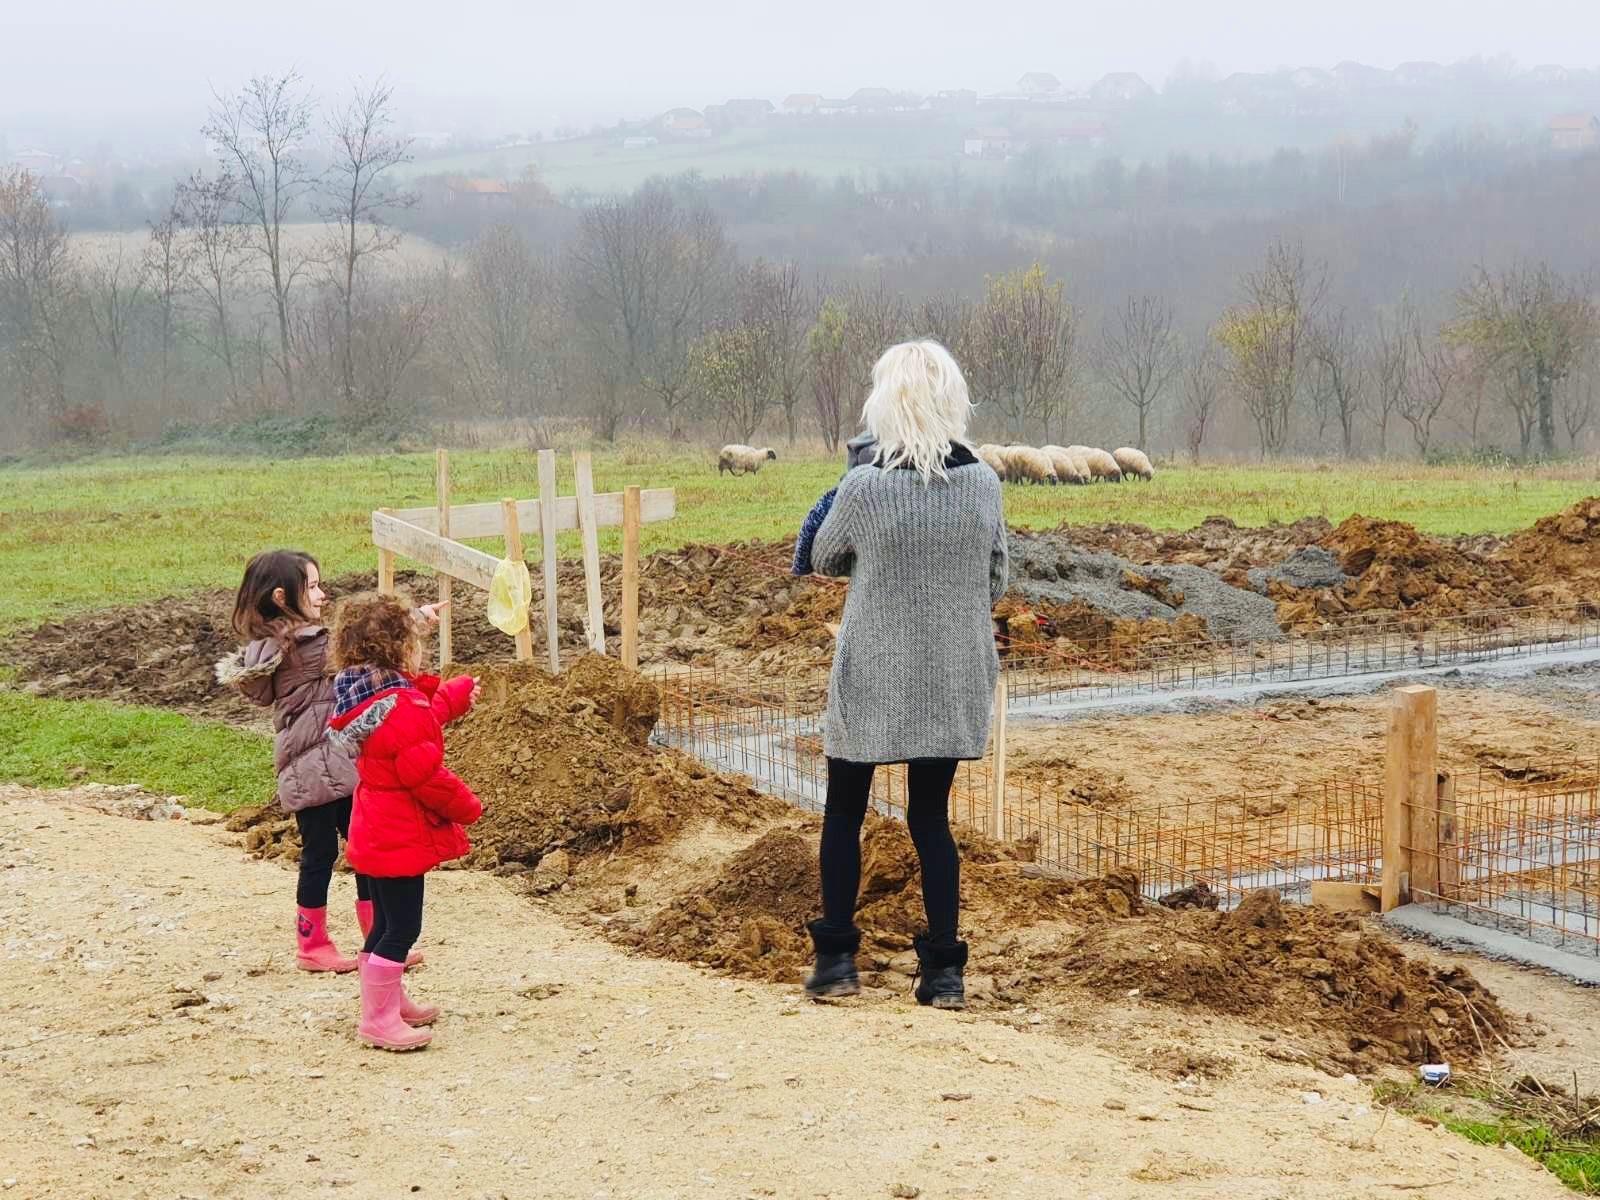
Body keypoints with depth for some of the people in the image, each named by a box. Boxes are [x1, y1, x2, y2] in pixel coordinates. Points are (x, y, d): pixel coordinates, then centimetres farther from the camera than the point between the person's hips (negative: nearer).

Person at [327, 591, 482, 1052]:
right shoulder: (402, 707, -25)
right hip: (401, 837, -10)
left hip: (377, 833, 10)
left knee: (387, 922, 21)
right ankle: (378, 1020, 4)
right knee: (402, 927, -2)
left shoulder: (365, 695, 5)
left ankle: (391, 1001, 35)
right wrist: (466, 806, -10)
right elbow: (425, 773, -24)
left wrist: (450, 697, 27)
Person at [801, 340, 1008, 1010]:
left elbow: (824, 561, 2)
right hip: (954, 680, 3)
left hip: (870, 678, -3)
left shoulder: (863, 488, -16)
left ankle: (836, 959, 16)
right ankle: (944, 970, 9)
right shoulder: (984, 485, -6)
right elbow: (996, 585, 4)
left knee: (844, 812, 14)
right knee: (931, 817, 12)